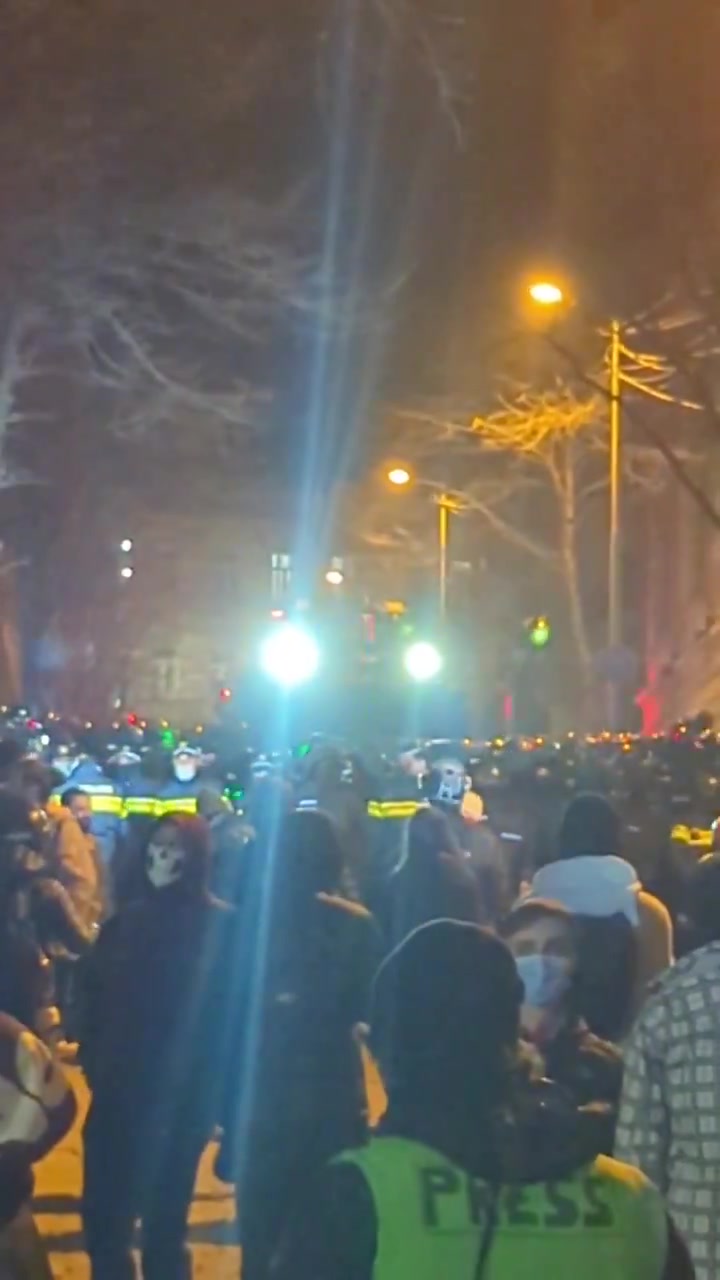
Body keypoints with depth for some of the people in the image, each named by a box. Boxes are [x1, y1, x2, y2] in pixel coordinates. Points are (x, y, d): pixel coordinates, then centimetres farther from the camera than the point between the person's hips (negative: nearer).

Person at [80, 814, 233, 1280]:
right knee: (104, 1213, 9)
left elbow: (230, 1012, -9)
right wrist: (95, 1064, -2)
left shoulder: (223, 926, -7)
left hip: (181, 1096, -4)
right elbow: (97, 997, 8)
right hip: (120, 1091, 4)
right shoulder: (127, 921, 9)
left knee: (164, 1219, 7)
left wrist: (214, 1089, -13)